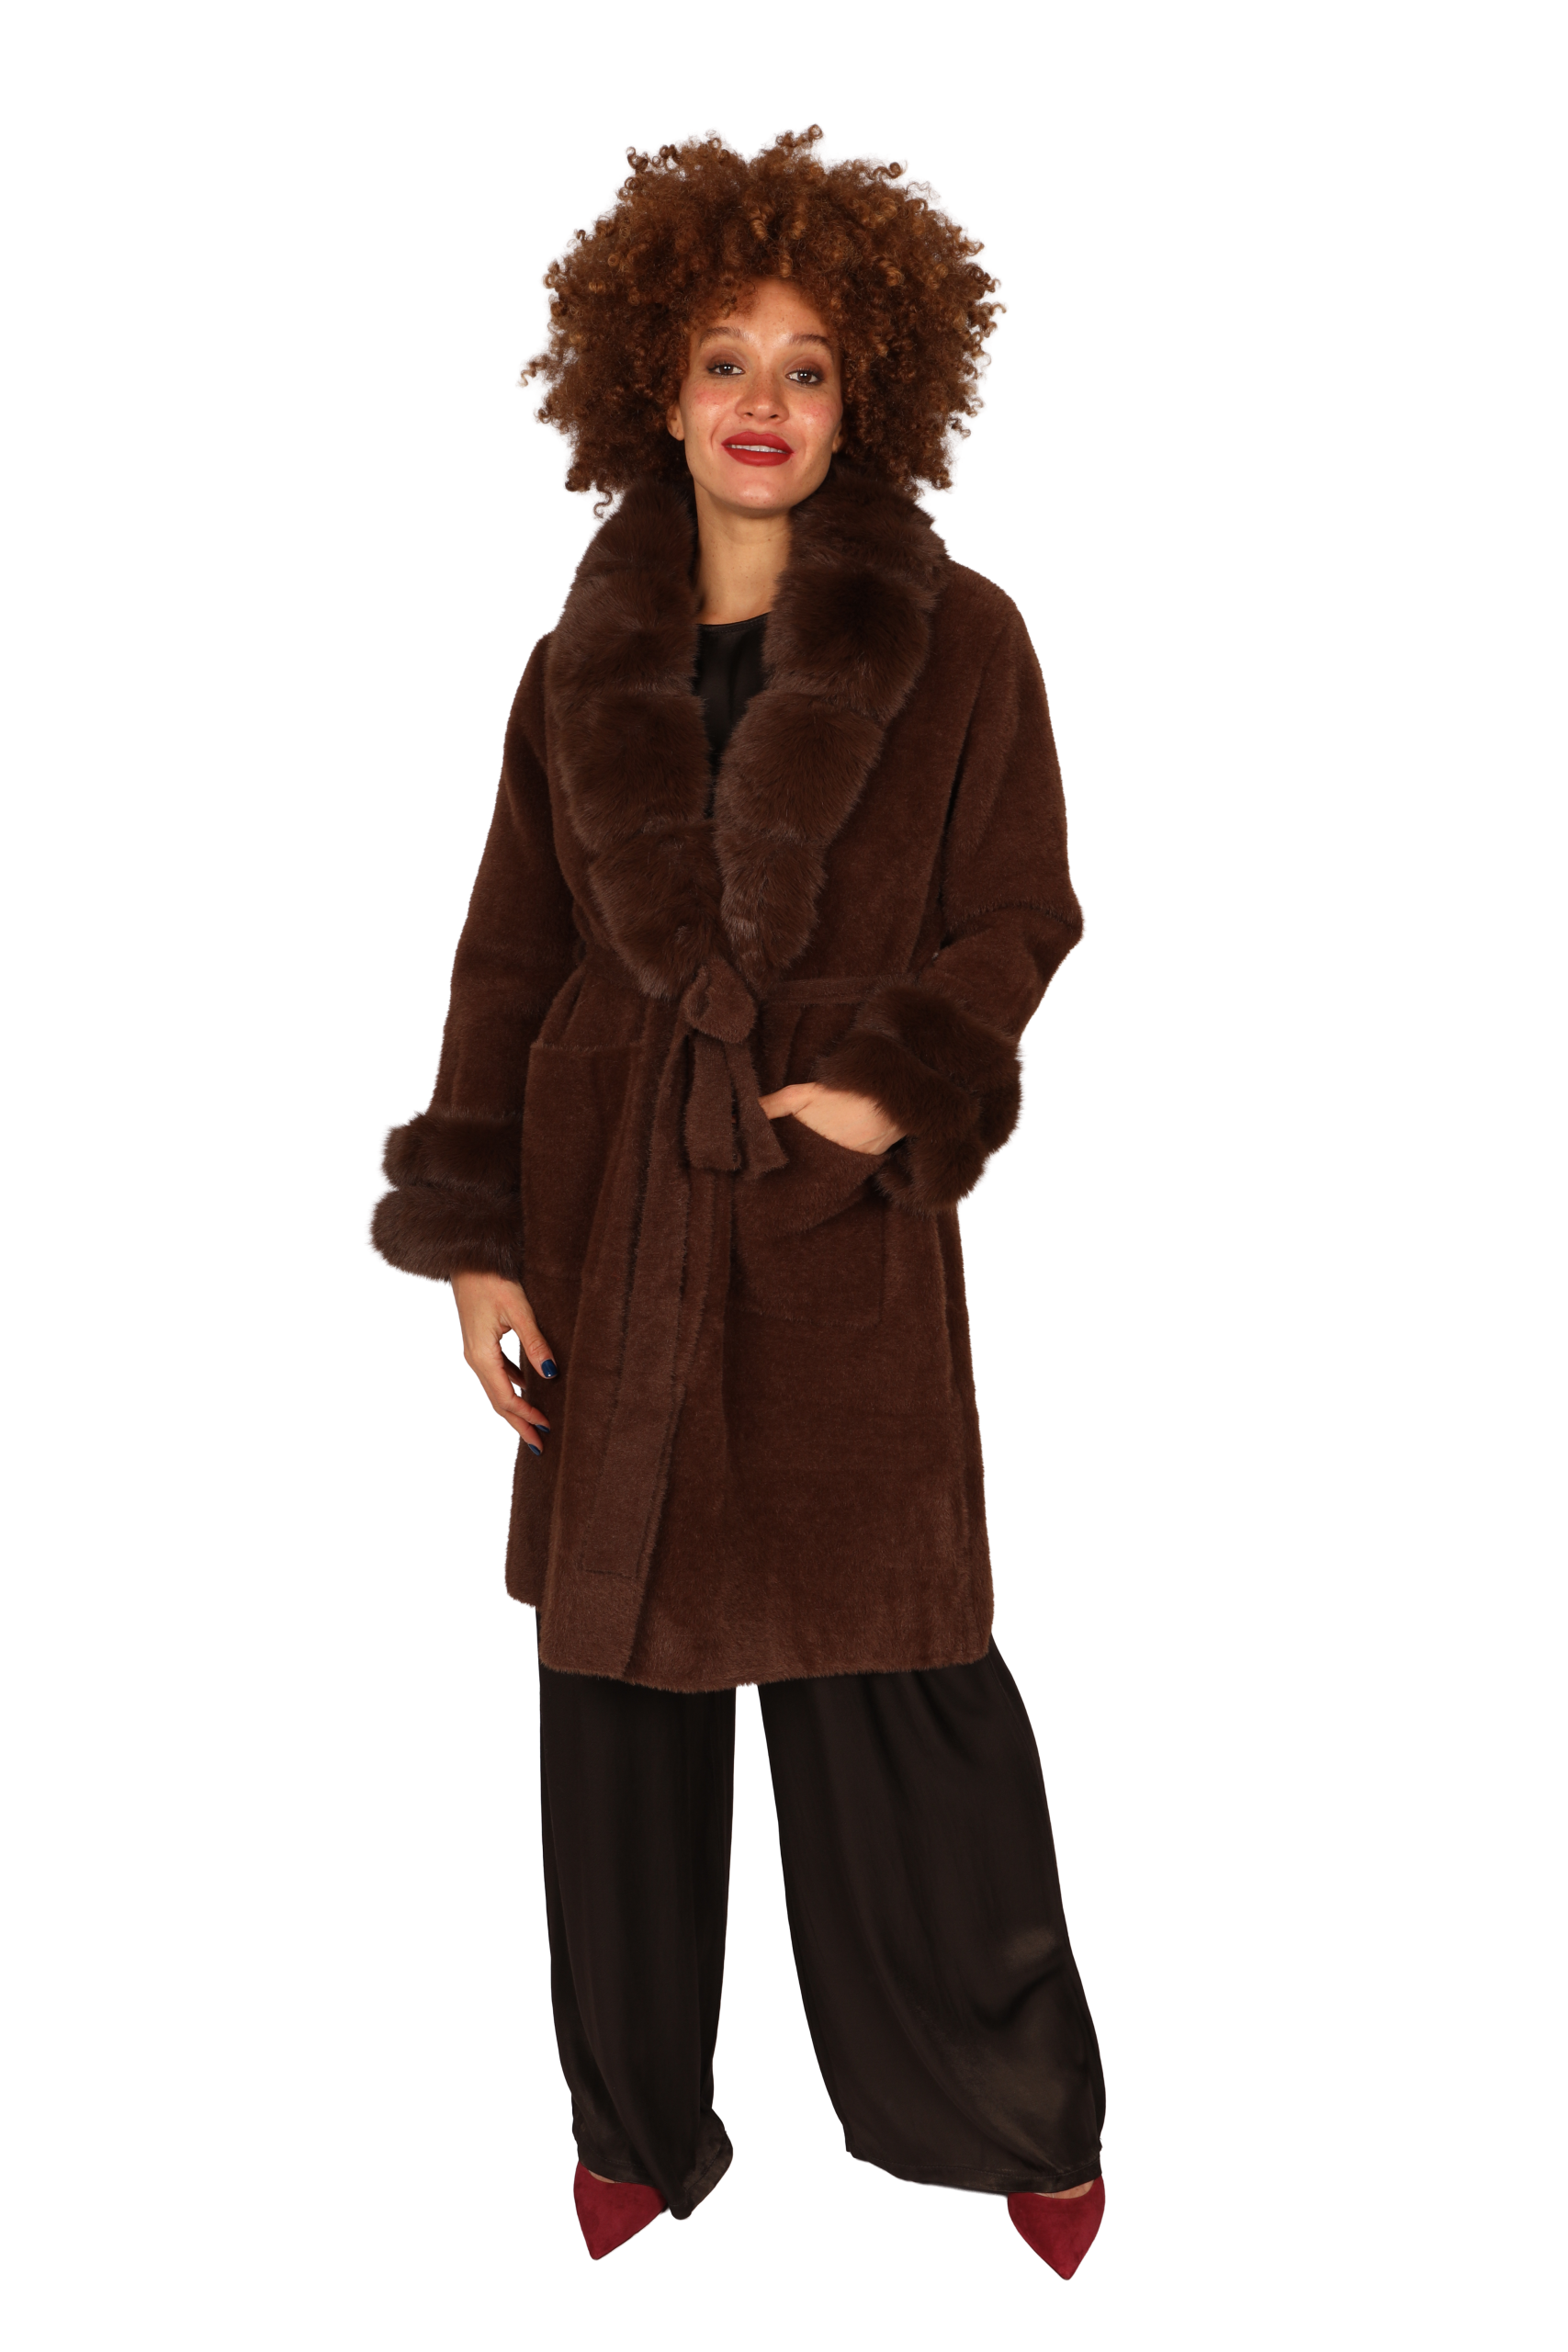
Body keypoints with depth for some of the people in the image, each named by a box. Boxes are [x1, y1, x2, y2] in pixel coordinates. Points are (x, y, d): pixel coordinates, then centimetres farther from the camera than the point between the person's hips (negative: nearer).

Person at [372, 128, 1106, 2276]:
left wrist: (899, 1083, -16)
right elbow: (507, 962, 8)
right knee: (623, 1677, 10)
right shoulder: (584, 668, 8)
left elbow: (1019, 917, 1)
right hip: (613, 1232, 3)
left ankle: (1012, 2108, 24)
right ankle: (641, 2121, 28)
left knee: (896, 1686, 2)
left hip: (846, 1233, -3)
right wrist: (471, 1235, 1)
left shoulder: (957, 645, -1)